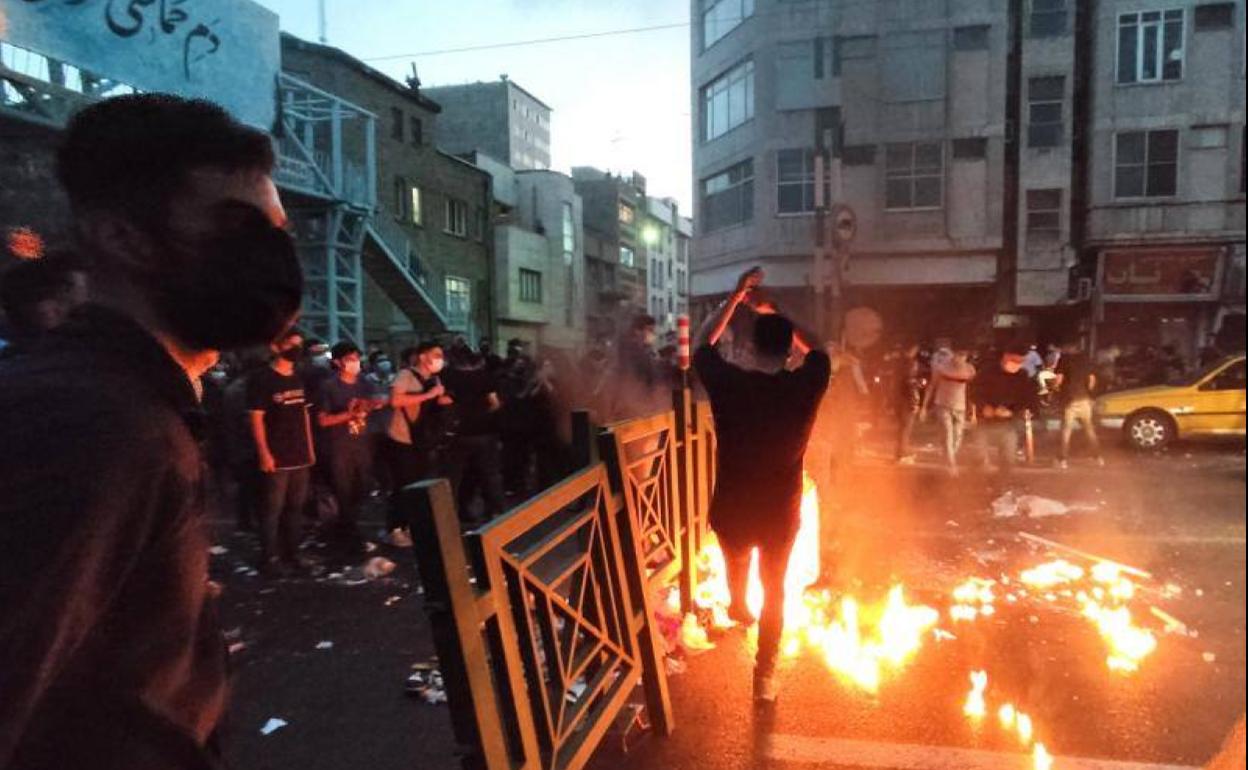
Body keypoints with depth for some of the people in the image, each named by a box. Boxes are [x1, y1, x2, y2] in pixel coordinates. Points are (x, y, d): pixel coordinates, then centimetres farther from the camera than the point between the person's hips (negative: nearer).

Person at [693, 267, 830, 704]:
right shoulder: (806, 385, -16)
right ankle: (764, 676, 25)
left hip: (731, 510, 1)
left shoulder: (728, 383, -19)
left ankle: (739, 609, 62)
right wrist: (780, 317, 6)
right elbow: (816, 350, 6)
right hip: (781, 512, 0)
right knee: (775, 591, 19)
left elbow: (703, 344, 0)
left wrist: (736, 297, -1)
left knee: (736, 563, 33)